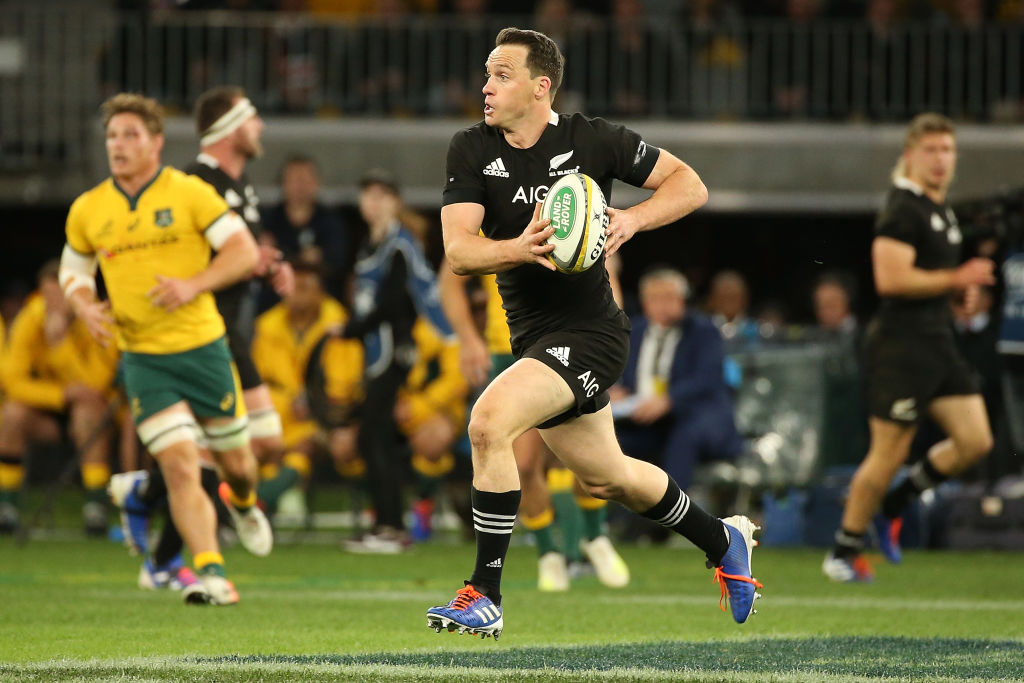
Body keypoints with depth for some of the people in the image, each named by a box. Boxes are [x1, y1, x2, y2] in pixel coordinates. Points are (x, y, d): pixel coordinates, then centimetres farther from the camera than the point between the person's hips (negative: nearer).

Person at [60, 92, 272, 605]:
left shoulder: (188, 192, -6)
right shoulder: (87, 210, 3)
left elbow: (245, 250, -7)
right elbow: (73, 269, 18)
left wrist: (194, 285, -21)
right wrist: (85, 307, -4)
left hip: (202, 346, -1)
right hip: (143, 359, 1)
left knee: (235, 461, 14)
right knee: (180, 467, -15)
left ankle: (243, 505, 50)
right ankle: (211, 575, -16)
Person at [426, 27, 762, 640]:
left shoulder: (592, 140, -12)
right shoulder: (472, 151, -3)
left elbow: (690, 185, -3)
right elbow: (458, 250, -13)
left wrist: (632, 220, -21)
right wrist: (520, 248, -32)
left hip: (589, 332, -6)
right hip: (531, 334, 6)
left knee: (489, 421, -26)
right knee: (605, 479, 21)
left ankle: (484, 598, -18)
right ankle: (724, 541, 46)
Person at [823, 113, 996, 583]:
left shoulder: (942, 210, 16)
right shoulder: (903, 209, -14)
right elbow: (890, 278, -23)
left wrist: (963, 284, 11)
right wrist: (955, 280, -21)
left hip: (937, 342, 9)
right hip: (900, 344, -9)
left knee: (975, 441, 2)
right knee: (890, 452, -5)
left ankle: (891, 507, 18)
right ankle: (843, 553, 9)